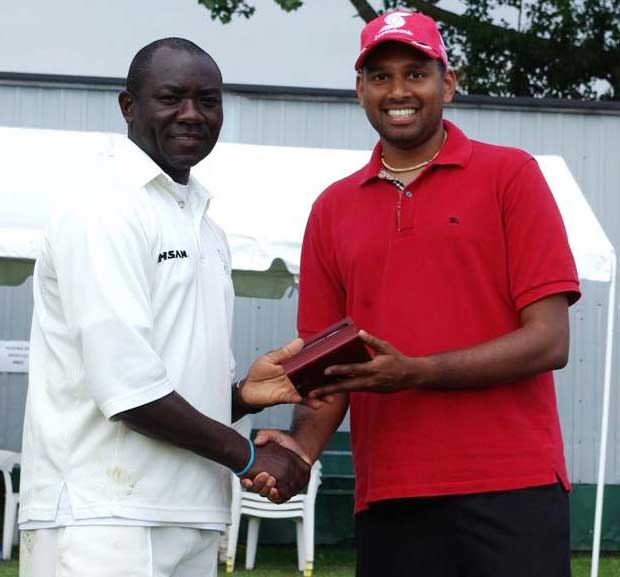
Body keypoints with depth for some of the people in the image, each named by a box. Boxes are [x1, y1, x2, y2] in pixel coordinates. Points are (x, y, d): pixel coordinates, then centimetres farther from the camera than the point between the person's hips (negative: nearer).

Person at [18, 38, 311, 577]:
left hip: (189, 522, 8)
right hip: (105, 525, -8)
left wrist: (242, 394, 1)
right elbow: (126, 389, -17)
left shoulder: (203, 226, 18)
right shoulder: (104, 210, -10)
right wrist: (245, 454, -8)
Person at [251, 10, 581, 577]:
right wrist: (302, 446, -7)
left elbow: (549, 340, -5)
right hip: (387, 501, 3)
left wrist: (416, 372, -16)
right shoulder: (333, 209, 13)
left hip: (511, 491, -3)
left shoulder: (509, 175, 2)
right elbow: (327, 364, 13)